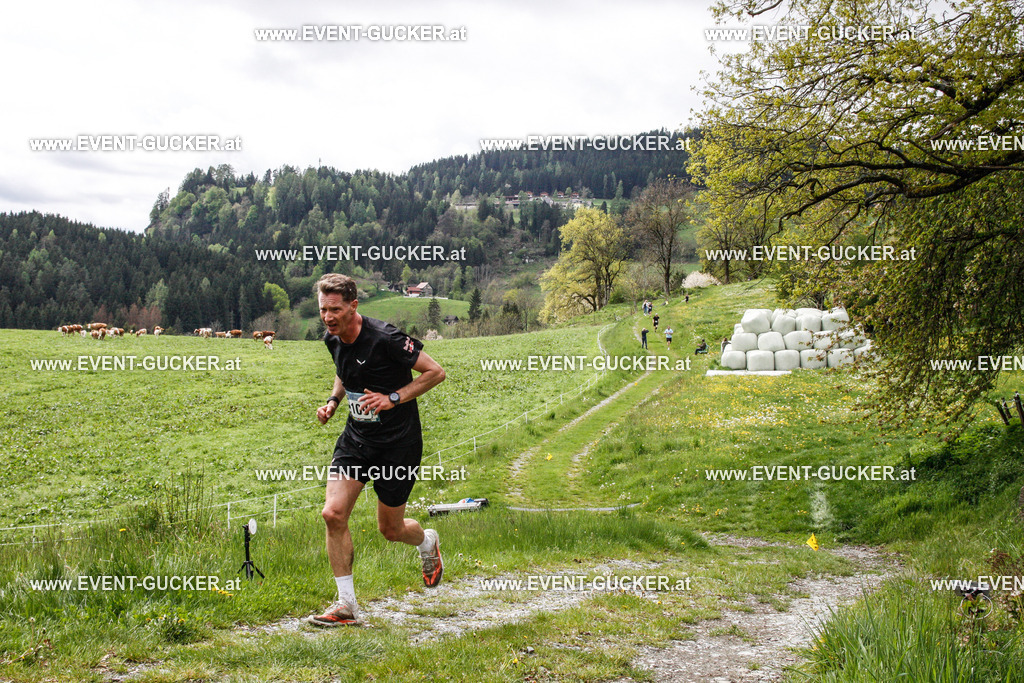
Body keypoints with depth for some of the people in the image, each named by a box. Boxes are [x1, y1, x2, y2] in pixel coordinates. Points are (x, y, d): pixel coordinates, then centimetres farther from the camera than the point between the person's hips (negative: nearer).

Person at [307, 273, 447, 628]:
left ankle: (428, 542, 44)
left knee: (390, 529, 6)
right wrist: (333, 400, 3)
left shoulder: (384, 338, -23)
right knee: (333, 513, -10)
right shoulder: (332, 339, -1)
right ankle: (346, 605, 3)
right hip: (356, 438, 6)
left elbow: (435, 372, -16)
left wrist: (392, 398, -23)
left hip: (398, 442, -6)